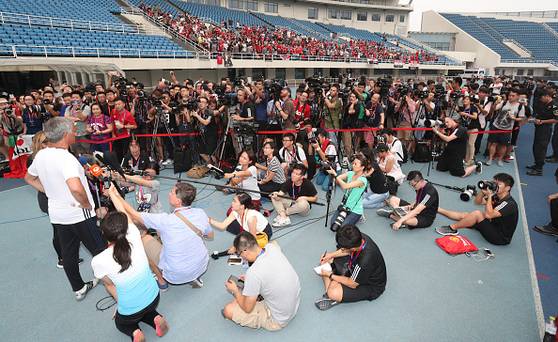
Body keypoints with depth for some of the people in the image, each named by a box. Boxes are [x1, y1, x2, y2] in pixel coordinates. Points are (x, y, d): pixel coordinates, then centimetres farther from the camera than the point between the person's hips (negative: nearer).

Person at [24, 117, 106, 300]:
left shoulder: (40, 155, 1)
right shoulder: (66, 158, -26)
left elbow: (29, 178, 20)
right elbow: (76, 188, -41)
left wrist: (51, 192, 15)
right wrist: (87, 205, -24)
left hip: (56, 214, 8)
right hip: (79, 214, -8)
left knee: (68, 254, 18)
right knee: (100, 250, 9)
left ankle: (78, 288, 35)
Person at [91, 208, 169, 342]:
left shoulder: (98, 261, -24)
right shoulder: (134, 237, -21)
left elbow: (110, 285, -6)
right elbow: (126, 215, -3)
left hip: (130, 311, -3)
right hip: (154, 297, 3)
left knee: (121, 323, 33)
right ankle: (155, 318, 10)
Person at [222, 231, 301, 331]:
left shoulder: (253, 273, -32)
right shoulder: (272, 247, -13)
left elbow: (247, 308, -16)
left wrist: (235, 291, 0)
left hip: (278, 320, -7)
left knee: (228, 310, -6)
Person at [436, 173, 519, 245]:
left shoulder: (509, 204, -23)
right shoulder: (497, 196, 1)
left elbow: (488, 215, -34)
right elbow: (477, 202, 8)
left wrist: (489, 196, -26)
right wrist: (483, 191, -11)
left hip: (500, 238, -9)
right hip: (494, 226, 9)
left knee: (477, 213, -26)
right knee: (464, 215, 6)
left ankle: (452, 228, -15)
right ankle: (438, 209, 15)